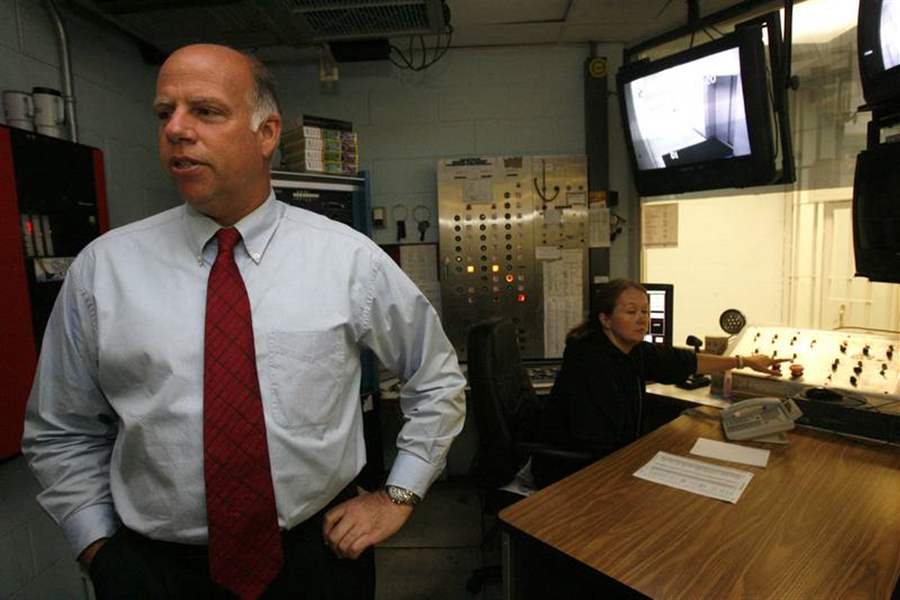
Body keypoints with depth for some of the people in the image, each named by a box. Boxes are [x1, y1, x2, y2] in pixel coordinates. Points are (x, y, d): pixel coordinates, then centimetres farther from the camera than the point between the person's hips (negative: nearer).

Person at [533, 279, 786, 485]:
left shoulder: (636, 351, -2)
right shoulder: (590, 362, -28)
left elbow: (682, 361, 13)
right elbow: (595, 445, -27)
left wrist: (745, 361, 20)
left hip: (611, 458, 8)